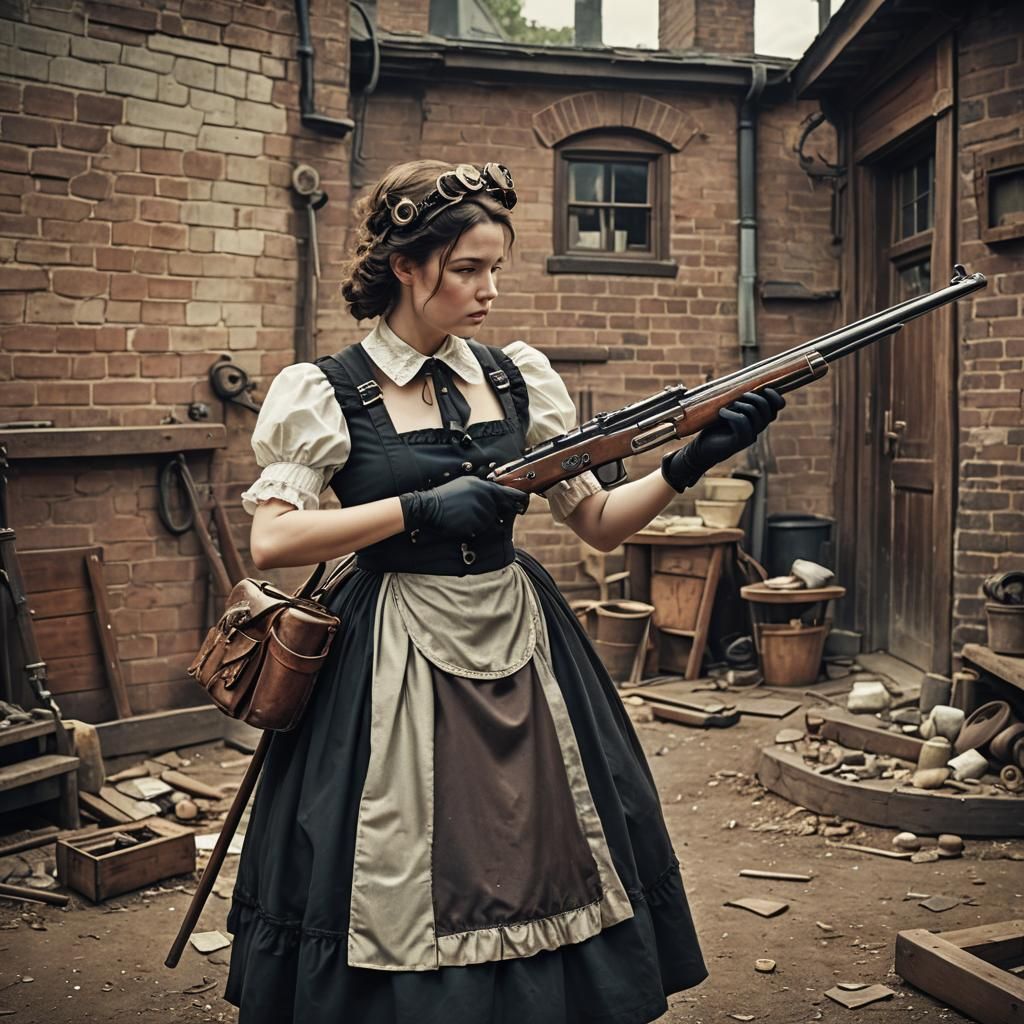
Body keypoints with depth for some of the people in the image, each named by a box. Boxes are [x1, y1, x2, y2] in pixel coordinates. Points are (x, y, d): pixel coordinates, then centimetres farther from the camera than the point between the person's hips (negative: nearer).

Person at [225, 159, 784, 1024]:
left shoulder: (518, 378, 7)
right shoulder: (325, 392, -4)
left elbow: (598, 522, 8)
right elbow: (270, 540, -12)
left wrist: (689, 464, -8)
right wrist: (420, 510, -17)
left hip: (523, 651, 4)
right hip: (394, 667, -4)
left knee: (536, 864, 11)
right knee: (409, 890, 4)